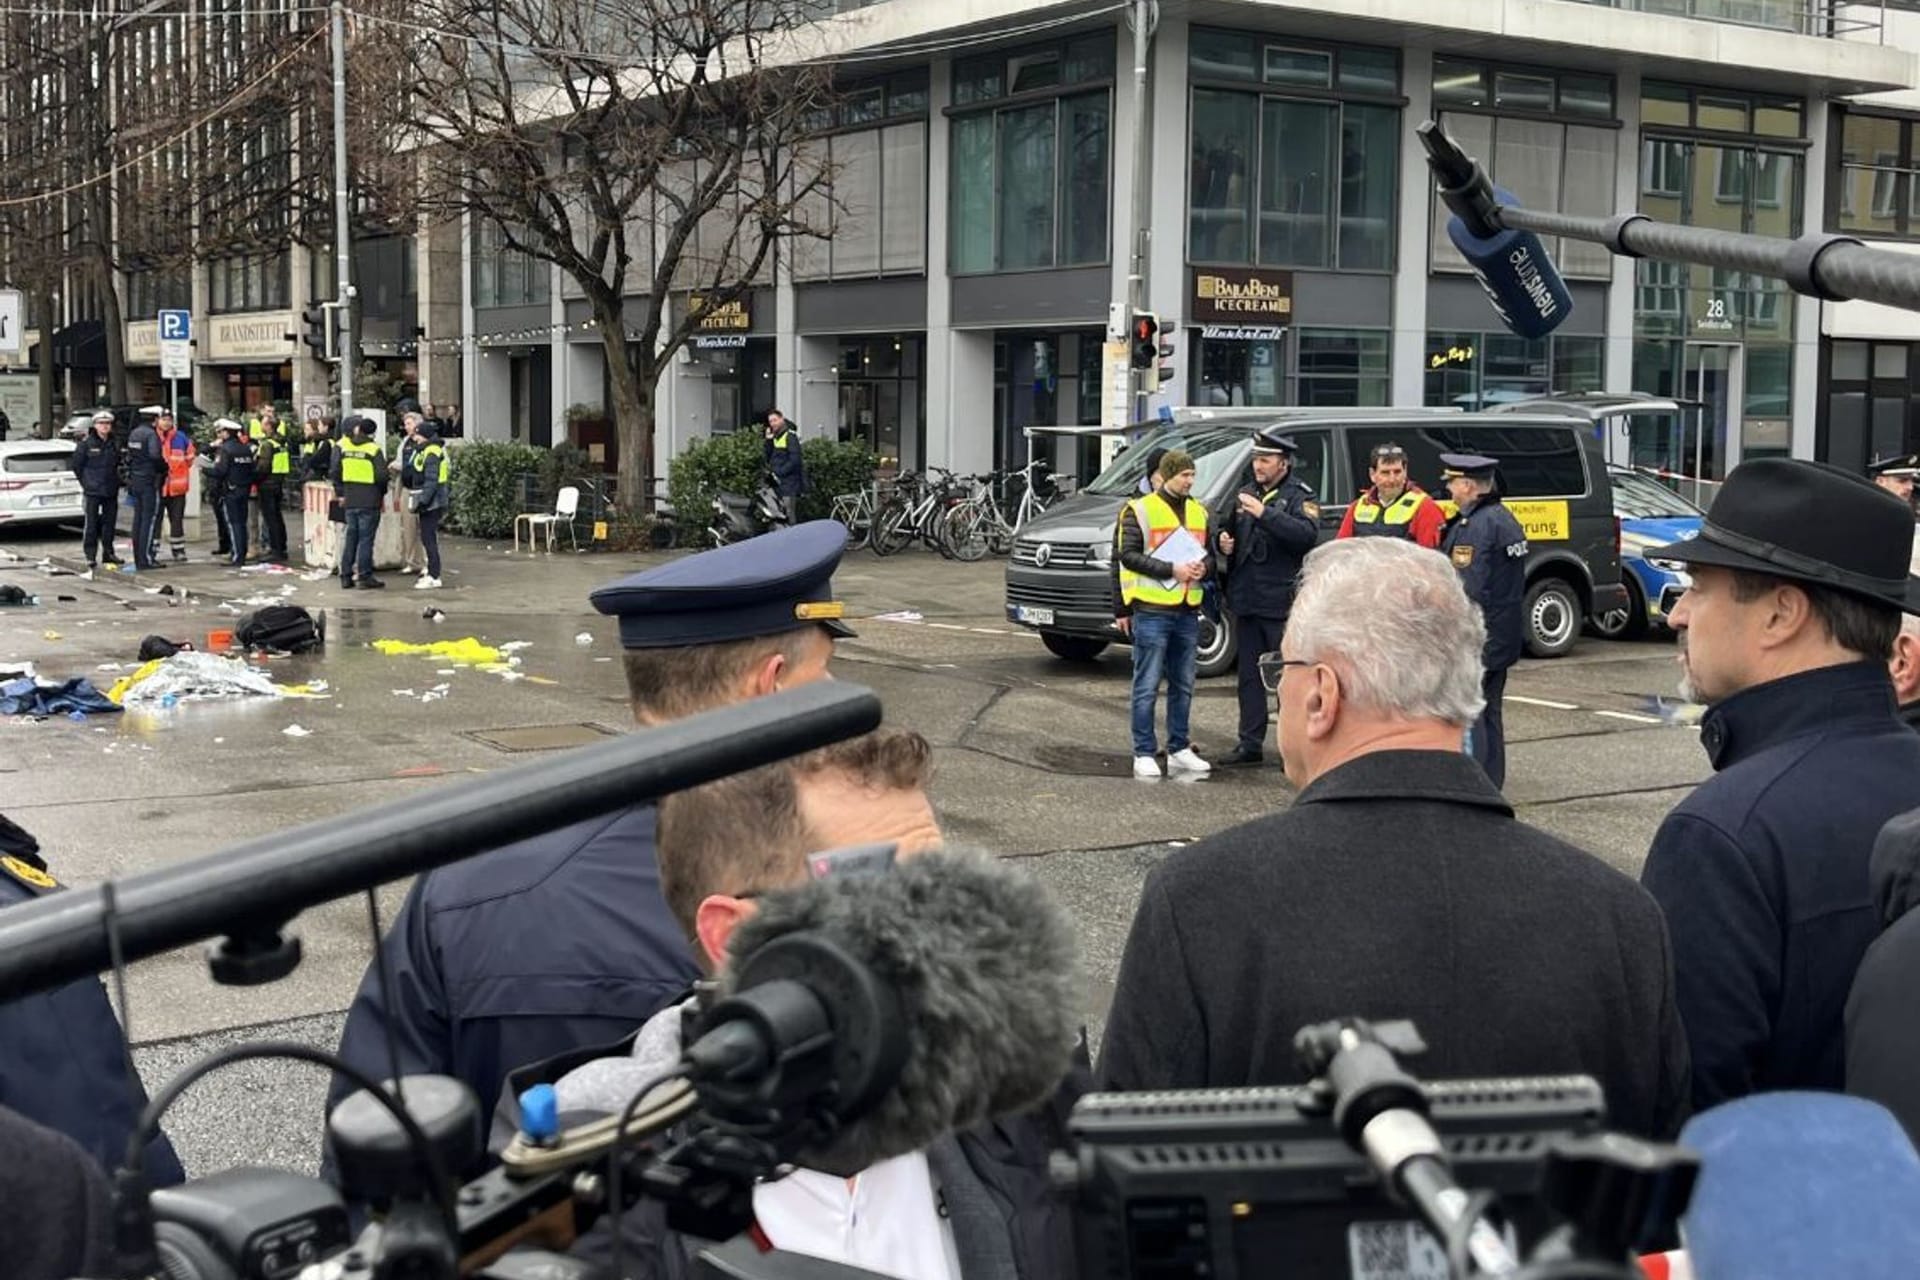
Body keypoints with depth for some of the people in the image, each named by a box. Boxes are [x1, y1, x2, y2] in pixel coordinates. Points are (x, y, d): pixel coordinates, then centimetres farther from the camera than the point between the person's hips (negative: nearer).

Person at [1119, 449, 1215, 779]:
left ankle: (1179, 749, 21)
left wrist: (1205, 566, -3)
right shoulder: (1141, 510, -3)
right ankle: (1144, 754, 1)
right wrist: (1172, 569, -17)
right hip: (1152, 610, -6)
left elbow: (1209, 552, 21)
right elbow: (1129, 554, -10)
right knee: (1147, 687, -3)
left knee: (1183, 686, 12)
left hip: (1188, 611, 6)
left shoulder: (1199, 511, 15)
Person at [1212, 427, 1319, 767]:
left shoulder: (1300, 496, -4)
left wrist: (1265, 513, -27)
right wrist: (1224, 543, 3)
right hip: (1245, 599, 7)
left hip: (1282, 601, -7)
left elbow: (1308, 535, -22)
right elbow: (1226, 530, 27)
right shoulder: (1245, 494, 16)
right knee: (1249, 675, 10)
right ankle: (1250, 743, 16)